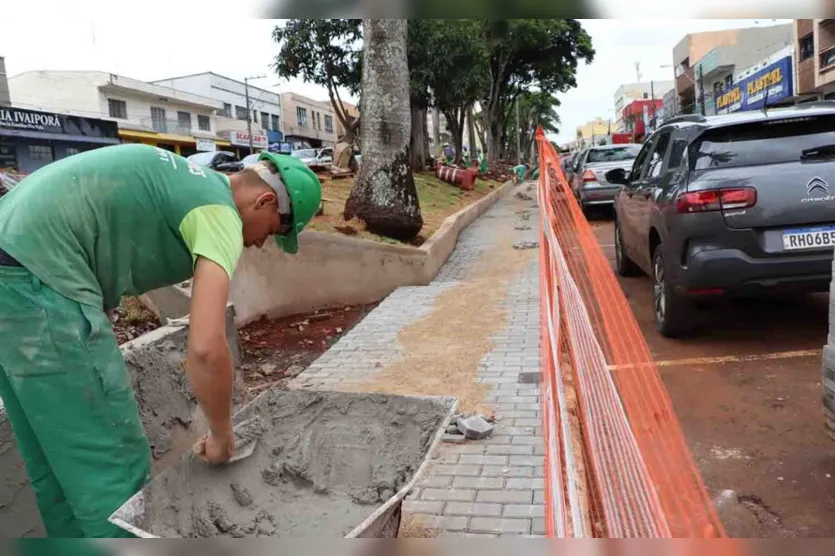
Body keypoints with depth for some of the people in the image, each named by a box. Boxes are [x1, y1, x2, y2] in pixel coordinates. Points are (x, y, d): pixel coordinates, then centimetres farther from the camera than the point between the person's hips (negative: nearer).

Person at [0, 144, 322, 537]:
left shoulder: (188, 182, 19)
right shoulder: (220, 213, -9)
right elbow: (205, 348, -20)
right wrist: (222, 435, -3)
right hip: (36, 282, -10)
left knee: (57, 464, 21)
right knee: (115, 468, 1)